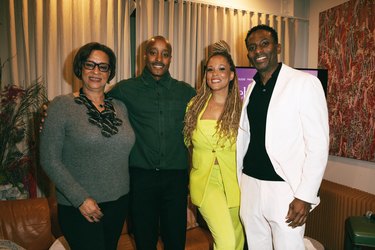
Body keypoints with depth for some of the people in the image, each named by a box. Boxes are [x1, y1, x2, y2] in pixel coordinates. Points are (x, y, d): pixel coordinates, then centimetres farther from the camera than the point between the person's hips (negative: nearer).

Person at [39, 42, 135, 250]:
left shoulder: (120, 106, 4)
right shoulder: (61, 106, -9)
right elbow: (50, 160, -11)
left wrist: (126, 188, 5)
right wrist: (80, 198, -15)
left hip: (119, 202, 5)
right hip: (78, 207, -4)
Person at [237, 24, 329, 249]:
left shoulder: (305, 83, -8)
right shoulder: (252, 89, 10)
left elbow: (318, 144, -12)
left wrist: (305, 197, -15)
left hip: (284, 189, -5)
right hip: (249, 185, 6)